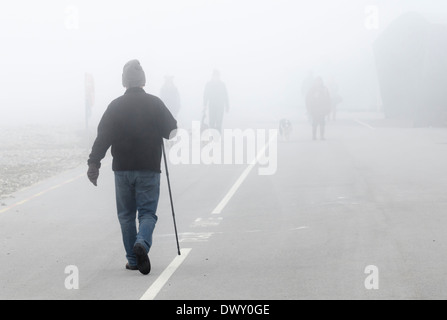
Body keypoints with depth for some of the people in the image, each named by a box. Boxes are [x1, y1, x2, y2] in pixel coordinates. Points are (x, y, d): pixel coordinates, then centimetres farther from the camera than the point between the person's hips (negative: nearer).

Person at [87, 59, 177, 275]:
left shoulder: (115, 106, -1)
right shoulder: (155, 104, -2)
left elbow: (103, 137, -4)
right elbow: (172, 131, 3)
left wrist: (94, 163, -2)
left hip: (122, 169, 1)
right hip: (149, 169, -1)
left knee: (126, 215, 12)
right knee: (147, 212, 3)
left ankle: (133, 260, 13)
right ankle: (142, 243, -25)